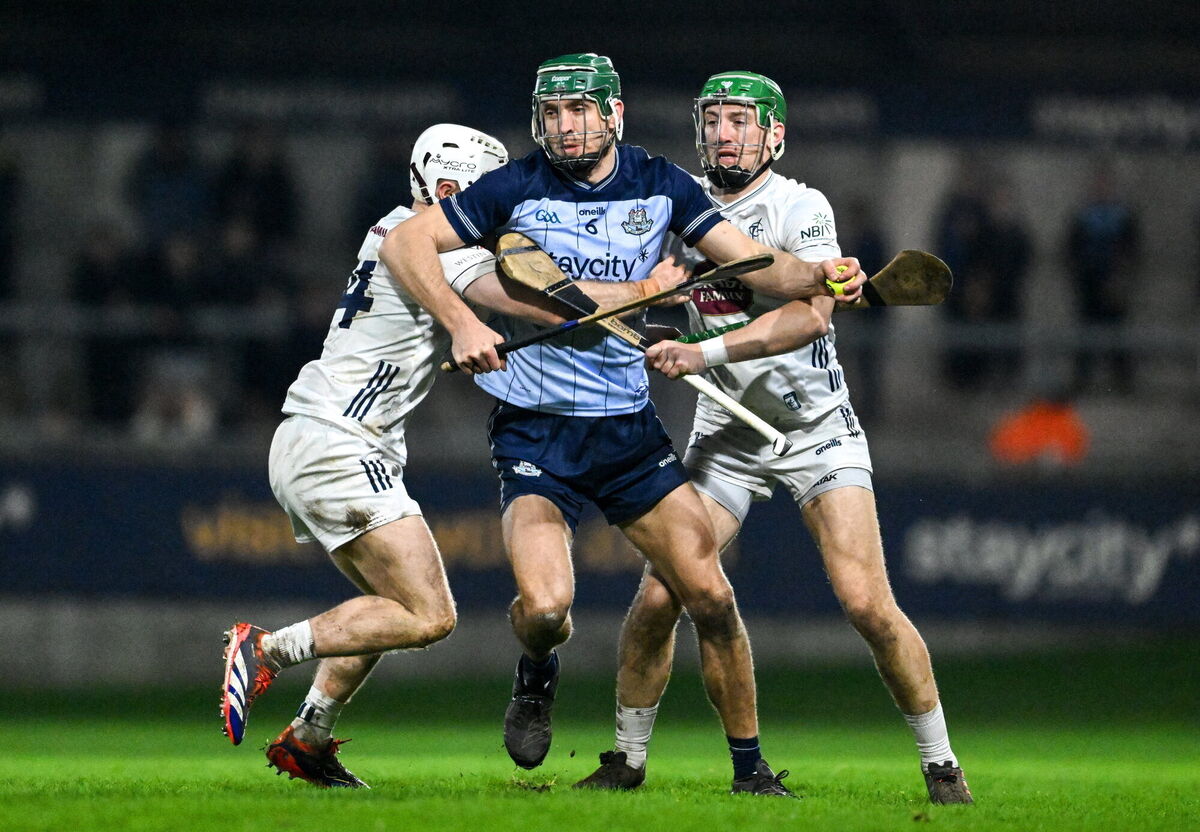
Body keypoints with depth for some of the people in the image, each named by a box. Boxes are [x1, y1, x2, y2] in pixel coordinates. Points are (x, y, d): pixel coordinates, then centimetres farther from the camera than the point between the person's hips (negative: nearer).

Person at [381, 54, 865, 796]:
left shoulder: (660, 186, 3)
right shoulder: (517, 188, -6)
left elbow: (755, 261, 1)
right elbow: (405, 242, -5)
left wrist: (819, 276, -20)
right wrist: (461, 322, -20)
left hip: (630, 427, 3)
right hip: (535, 430, -3)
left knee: (711, 599, -5)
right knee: (545, 608, -22)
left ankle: (751, 768, 11)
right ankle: (536, 679, 14)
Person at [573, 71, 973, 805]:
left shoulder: (801, 209, -15)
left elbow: (811, 315, -29)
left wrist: (705, 352, -36)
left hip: (820, 433, -4)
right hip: (728, 434, 4)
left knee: (867, 604, -14)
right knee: (658, 597, -7)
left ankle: (941, 763, 0)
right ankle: (627, 761, 10)